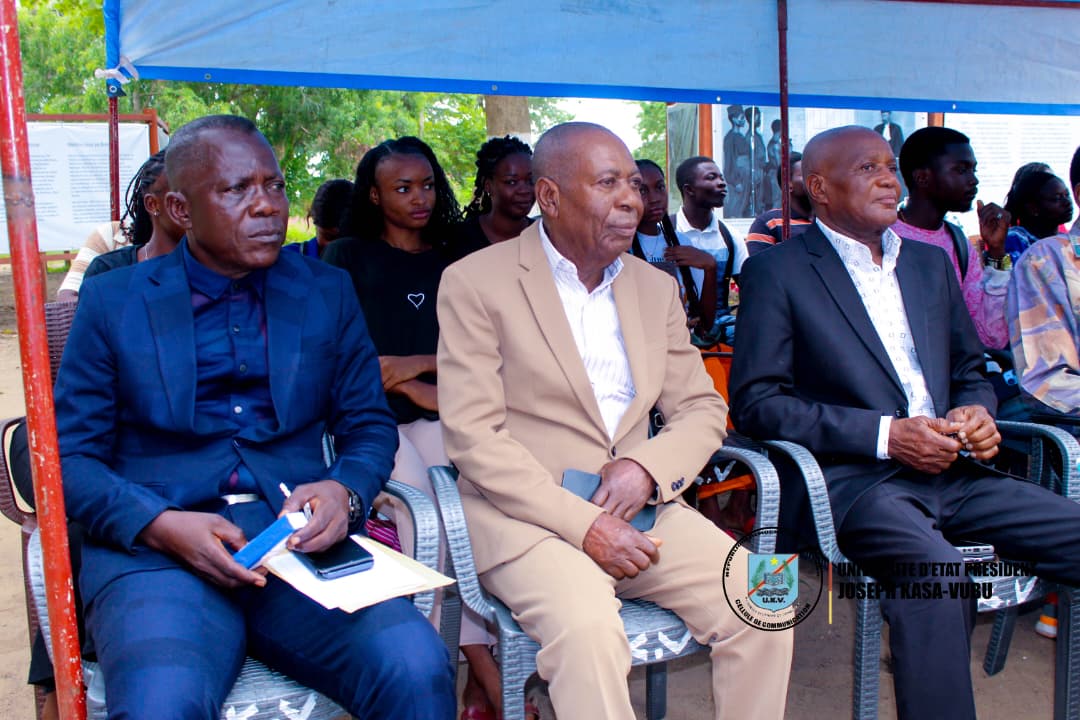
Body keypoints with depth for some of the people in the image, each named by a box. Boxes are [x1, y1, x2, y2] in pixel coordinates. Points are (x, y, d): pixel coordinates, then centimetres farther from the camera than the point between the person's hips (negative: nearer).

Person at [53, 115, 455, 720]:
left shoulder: (327, 293, 14)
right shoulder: (114, 301, 8)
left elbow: (370, 425, 14)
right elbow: (72, 454, 5)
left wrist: (345, 491, -10)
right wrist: (160, 526, -14)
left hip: (303, 543, 2)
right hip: (155, 553, -1)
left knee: (418, 670, -27)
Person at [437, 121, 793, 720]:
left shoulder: (656, 288, 14)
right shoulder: (474, 283, -4)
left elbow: (702, 409, 13)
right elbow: (472, 435, -11)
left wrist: (647, 467, -9)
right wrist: (583, 524, -18)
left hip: (640, 507, 5)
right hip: (527, 514, -5)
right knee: (589, 630, -32)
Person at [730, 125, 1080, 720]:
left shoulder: (930, 263, 20)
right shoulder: (776, 272, 0)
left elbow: (970, 370, 27)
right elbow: (754, 401, -8)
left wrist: (977, 412, 1)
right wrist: (885, 435, -15)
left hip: (948, 472, 6)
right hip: (847, 477, -6)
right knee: (937, 573, -34)